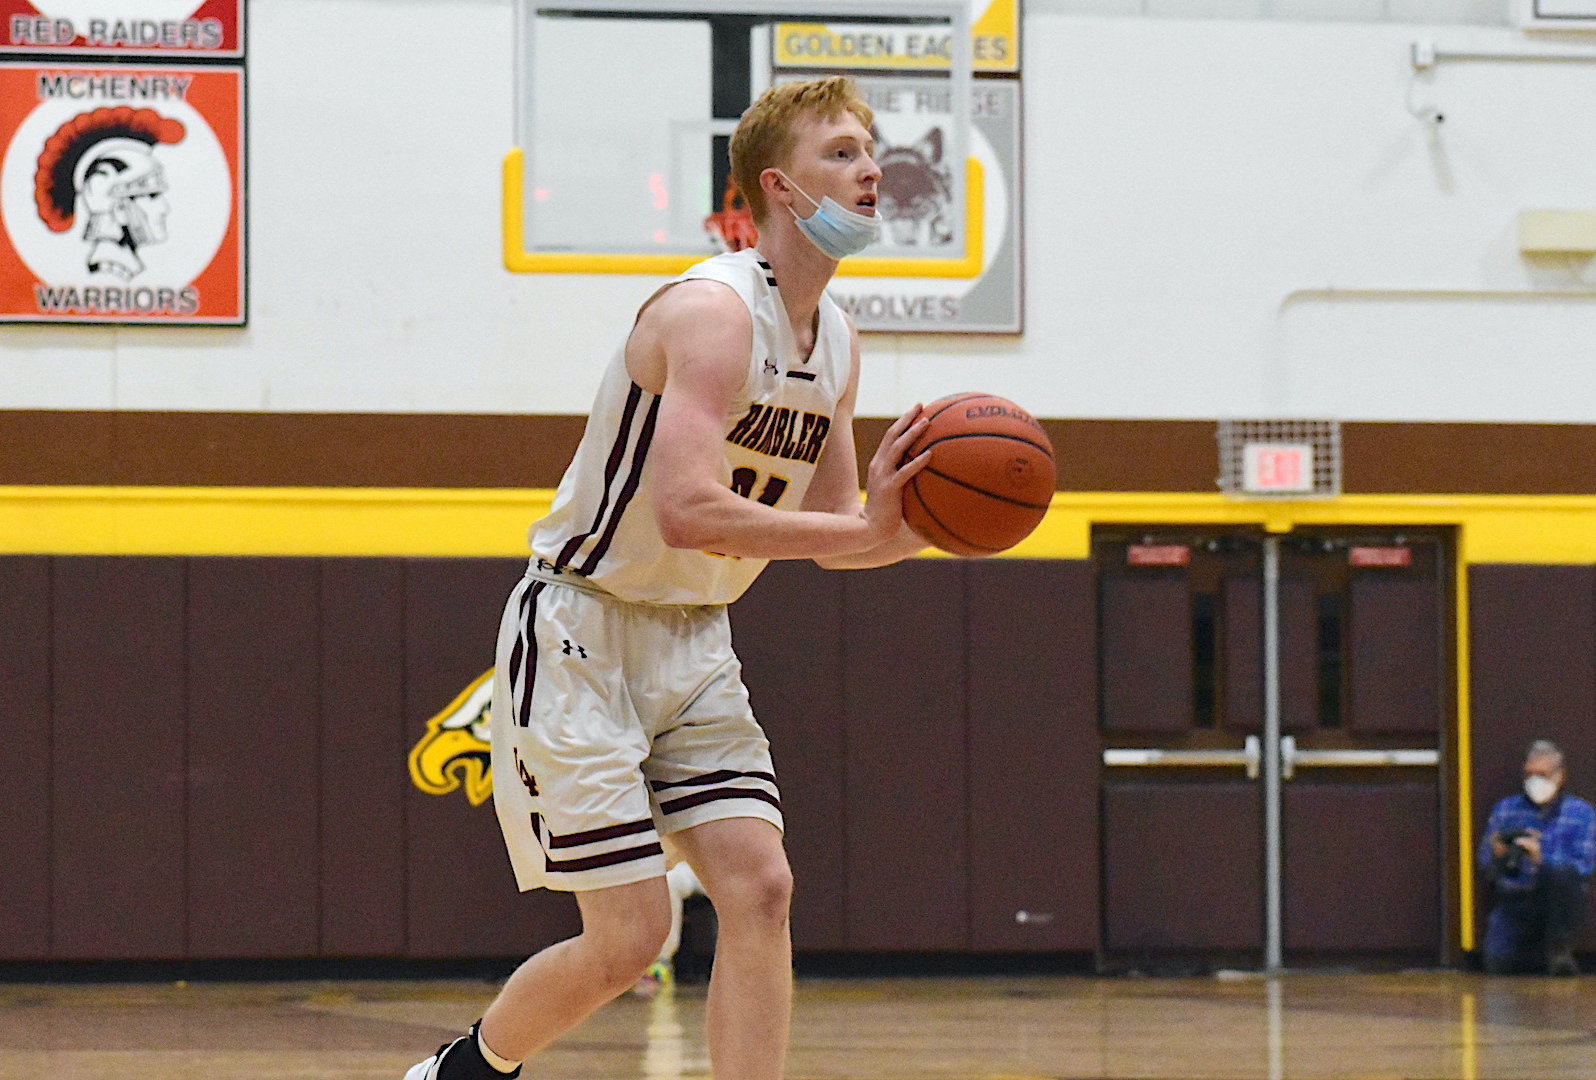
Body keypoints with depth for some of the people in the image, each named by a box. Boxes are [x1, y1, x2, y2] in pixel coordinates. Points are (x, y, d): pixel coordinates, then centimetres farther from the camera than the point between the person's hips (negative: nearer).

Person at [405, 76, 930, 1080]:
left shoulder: (839, 342, 6)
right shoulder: (713, 311, -22)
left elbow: (832, 535, 12)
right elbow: (686, 511, -34)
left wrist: (899, 526, -10)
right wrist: (858, 531, -32)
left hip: (694, 644, 8)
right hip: (578, 637, -8)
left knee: (760, 891, -7)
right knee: (631, 935, -8)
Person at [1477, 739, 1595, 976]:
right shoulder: (1506, 810, 13)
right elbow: (1487, 871, 10)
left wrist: (1540, 861, -23)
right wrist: (1498, 856, -14)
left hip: (1561, 902, -2)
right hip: (1515, 901, 2)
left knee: (1560, 876, -37)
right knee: (1499, 964, -22)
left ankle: (1559, 949, -24)